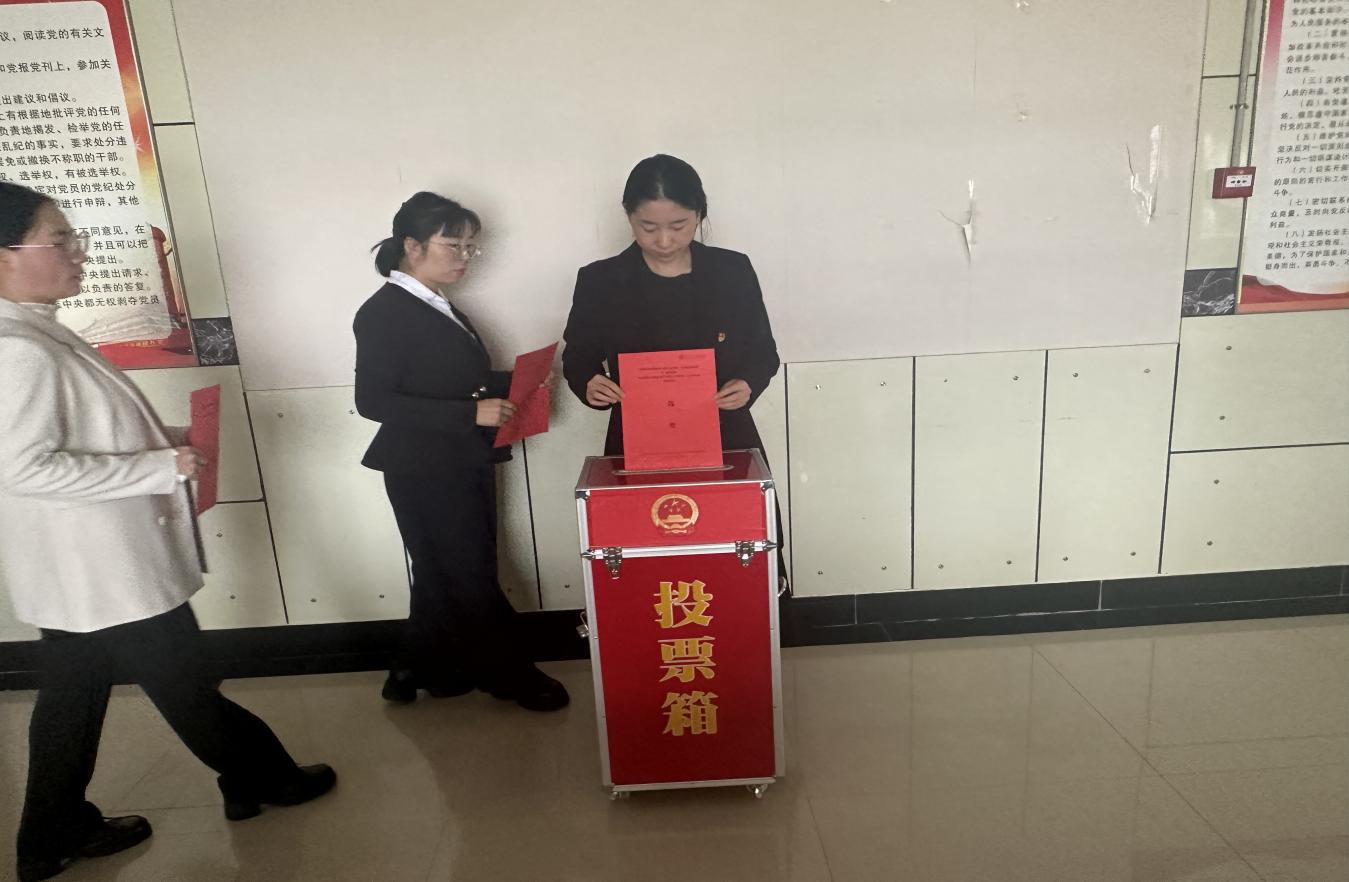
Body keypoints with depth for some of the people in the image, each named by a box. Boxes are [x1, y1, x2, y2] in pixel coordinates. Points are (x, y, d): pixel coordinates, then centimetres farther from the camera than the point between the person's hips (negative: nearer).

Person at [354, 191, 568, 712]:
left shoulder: (439, 308, 11)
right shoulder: (383, 313, -14)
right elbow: (373, 401, -20)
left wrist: (513, 382, 1)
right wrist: (471, 413, -25)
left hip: (463, 465, 9)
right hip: (425, 470, -9)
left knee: (448, 577, 17)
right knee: (468, 577, 4)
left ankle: (417, 672, 33)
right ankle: (511, 676, 20)